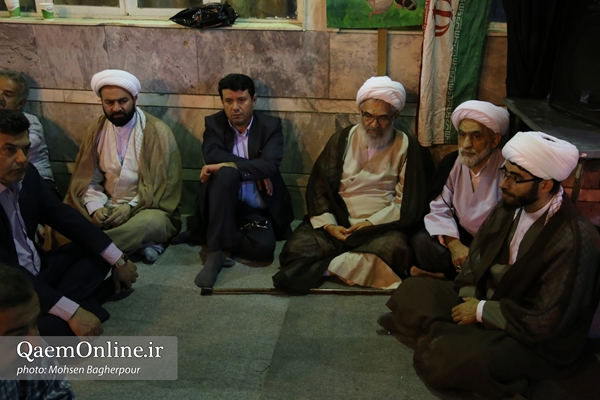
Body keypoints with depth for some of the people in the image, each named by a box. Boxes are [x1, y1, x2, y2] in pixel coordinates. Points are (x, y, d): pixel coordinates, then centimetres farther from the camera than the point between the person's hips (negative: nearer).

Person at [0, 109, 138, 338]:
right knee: (55, 325, -33)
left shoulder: (26, 175, -4)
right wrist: (71, 312, -32)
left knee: (100, 251, 5)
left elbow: (64, 217, 4)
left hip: (36, 269, 9)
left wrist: (118, 259, 0)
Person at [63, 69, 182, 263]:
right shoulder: (97, 129, 6)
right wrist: (95, 207, -13)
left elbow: (162, 183, -9)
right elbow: (88, 177, 7)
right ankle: (133, 243, -23)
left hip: (146, 209, -4)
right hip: (106, 207, 4)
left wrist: (131, 208, -19)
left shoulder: (157, 131, -8)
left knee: (151, 223, -39)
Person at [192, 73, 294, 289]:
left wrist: (227, 164, -22)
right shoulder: (214, 123, 3)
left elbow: (269, 164, -18)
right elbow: (212, 156, -17)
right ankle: (215, 252, -28)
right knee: (226, 173, -33)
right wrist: (253, 169, -20)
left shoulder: (271, 125, -1)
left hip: (258, 209, 0)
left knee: (263, 247, -31)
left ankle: (222, 238, 1)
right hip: (223, 205, 1)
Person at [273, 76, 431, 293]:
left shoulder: (407, 146, 3)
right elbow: (319, 187, 7)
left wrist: (372, 223, -13)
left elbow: (409, 202, 0)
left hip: (381, 228, -1)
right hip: (337, 223, 2)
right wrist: (328, 224, -10)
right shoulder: (342, 139, 8)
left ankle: (329, 266, -19)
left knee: (394, 250, -35)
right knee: (295, 249, -24)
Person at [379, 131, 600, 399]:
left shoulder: (575, 241, -27)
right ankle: (458, 337, -9)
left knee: (444, 357, -31)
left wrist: (481, 311, -17)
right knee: (412, 291, 1)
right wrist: (470, 297, -7)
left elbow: (545, 322, -25)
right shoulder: (511, 206, -4)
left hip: (536, 343, -8)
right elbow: (477, 254, 10)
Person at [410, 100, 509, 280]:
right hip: (459, 237, 4)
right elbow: (439, 209, -4)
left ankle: (444, 275, -14)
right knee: (421, 241, -22)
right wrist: (454, 244, -22)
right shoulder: (450, 163, -1)